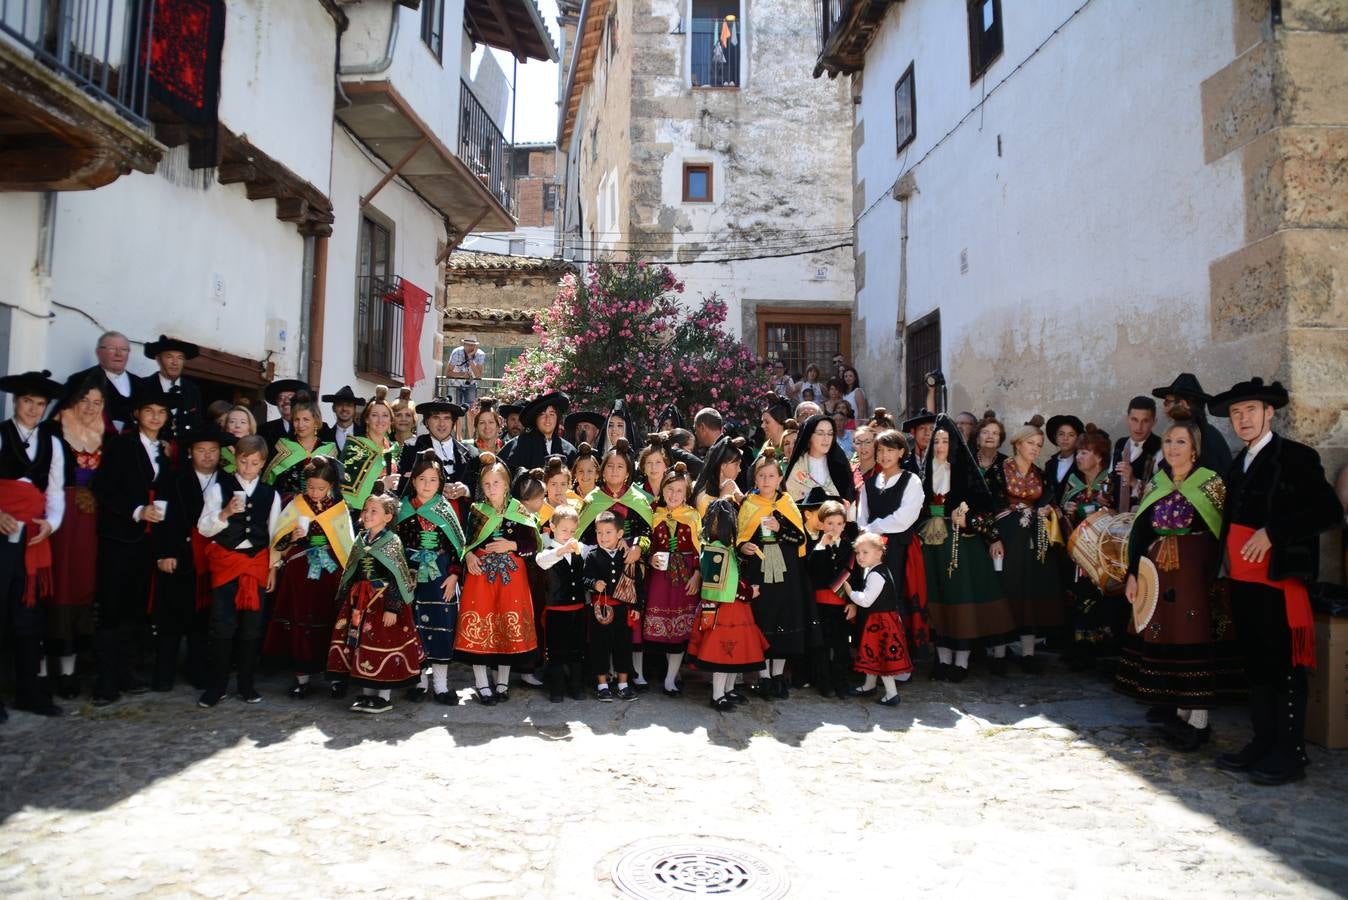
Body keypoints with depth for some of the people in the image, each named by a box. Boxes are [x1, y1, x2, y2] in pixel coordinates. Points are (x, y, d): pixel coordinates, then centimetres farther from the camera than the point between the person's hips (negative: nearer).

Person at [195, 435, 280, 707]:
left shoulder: (270, 495, 9)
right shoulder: (219, 488, 2)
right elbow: (203, 528, -4)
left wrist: (273, 567, 8)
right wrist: (226, 512, -21)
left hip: (258, 562, 2)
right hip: (225, 560, -2)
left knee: (252, 625, 6)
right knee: (223, 624, -6)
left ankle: (246, 684, 17)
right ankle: (216, 685, 8)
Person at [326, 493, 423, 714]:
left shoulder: (391, 541, -10)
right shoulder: (360, 540, 10)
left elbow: (396, 578, -14)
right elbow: (351, 574, 16)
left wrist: (392, 608, -19)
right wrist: (345, 601, 14)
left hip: (384, 600, -7)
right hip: (360, 601, 7)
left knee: (383, 645, -3)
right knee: (360, 644, 10)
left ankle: (385, 696, 9)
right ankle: (367, 693, 22)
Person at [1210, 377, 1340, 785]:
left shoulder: (1295, 457, -6)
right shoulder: (1239, 463, 17)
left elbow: (1329, 512, -15)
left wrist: (1273, 532, -20)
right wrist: (1226, 564, 10)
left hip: (1277, 579, -8)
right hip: (1243, 579, 8)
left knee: (1284, 665, -3)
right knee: (1256, 663, 13)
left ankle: (1290, 755, 5)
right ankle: (1263, 743, 22)